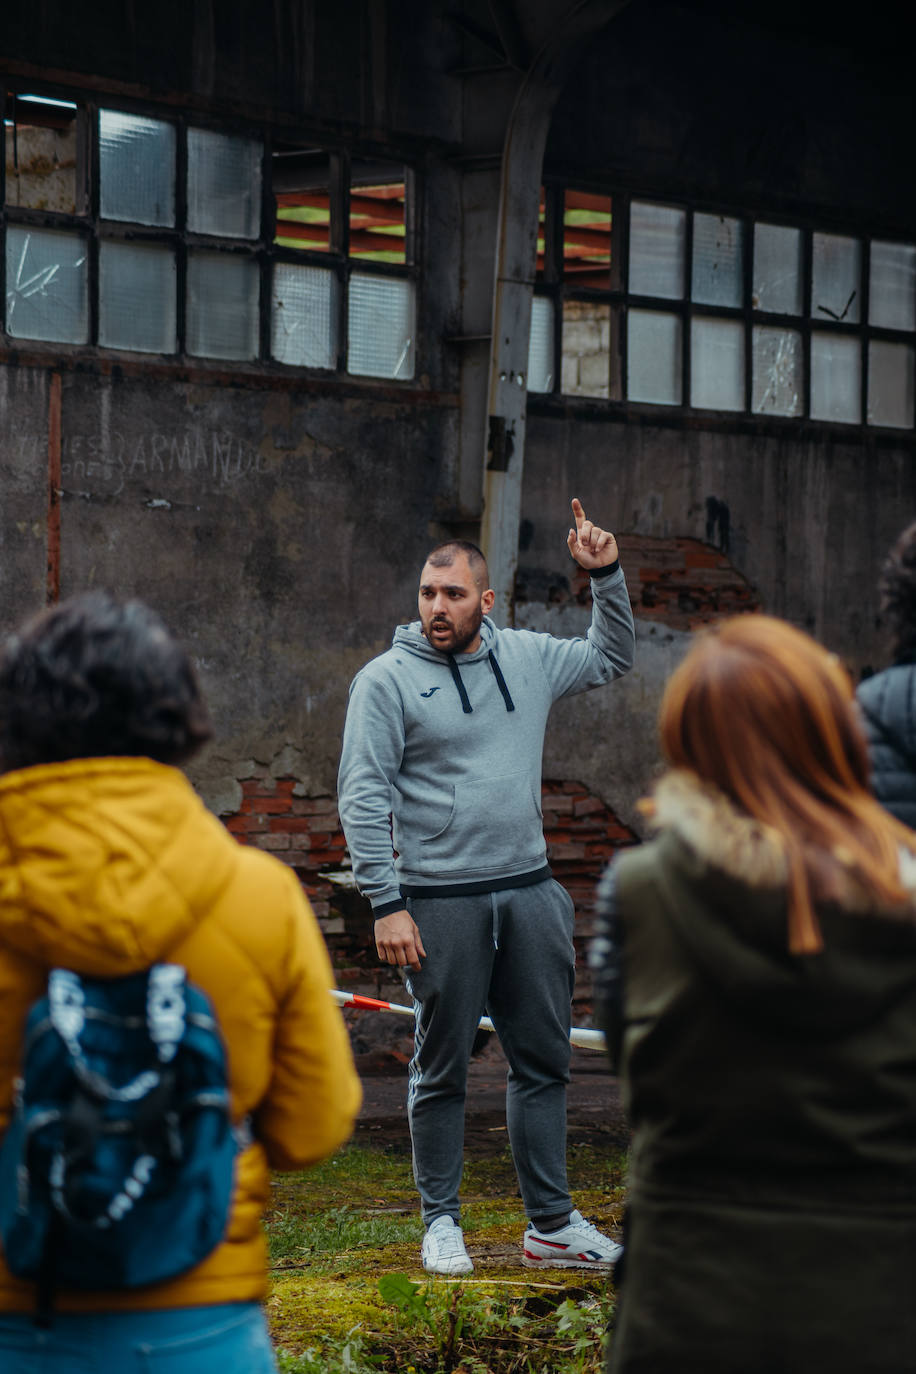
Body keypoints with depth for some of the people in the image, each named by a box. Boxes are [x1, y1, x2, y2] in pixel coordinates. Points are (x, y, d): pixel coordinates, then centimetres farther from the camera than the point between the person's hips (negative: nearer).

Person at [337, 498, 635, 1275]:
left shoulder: (527, 658, 8)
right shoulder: (388, 679, -6)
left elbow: (612, 659, 25)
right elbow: (363, 796, -8)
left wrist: (607, 577, 11)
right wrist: (386, 904, -14)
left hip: (529, 891, 5)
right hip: (441, 903, -4)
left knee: (544, 1062, 9)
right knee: (442, 1070, 4)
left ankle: (552, 1224, 18)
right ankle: (442, 1221, 18)